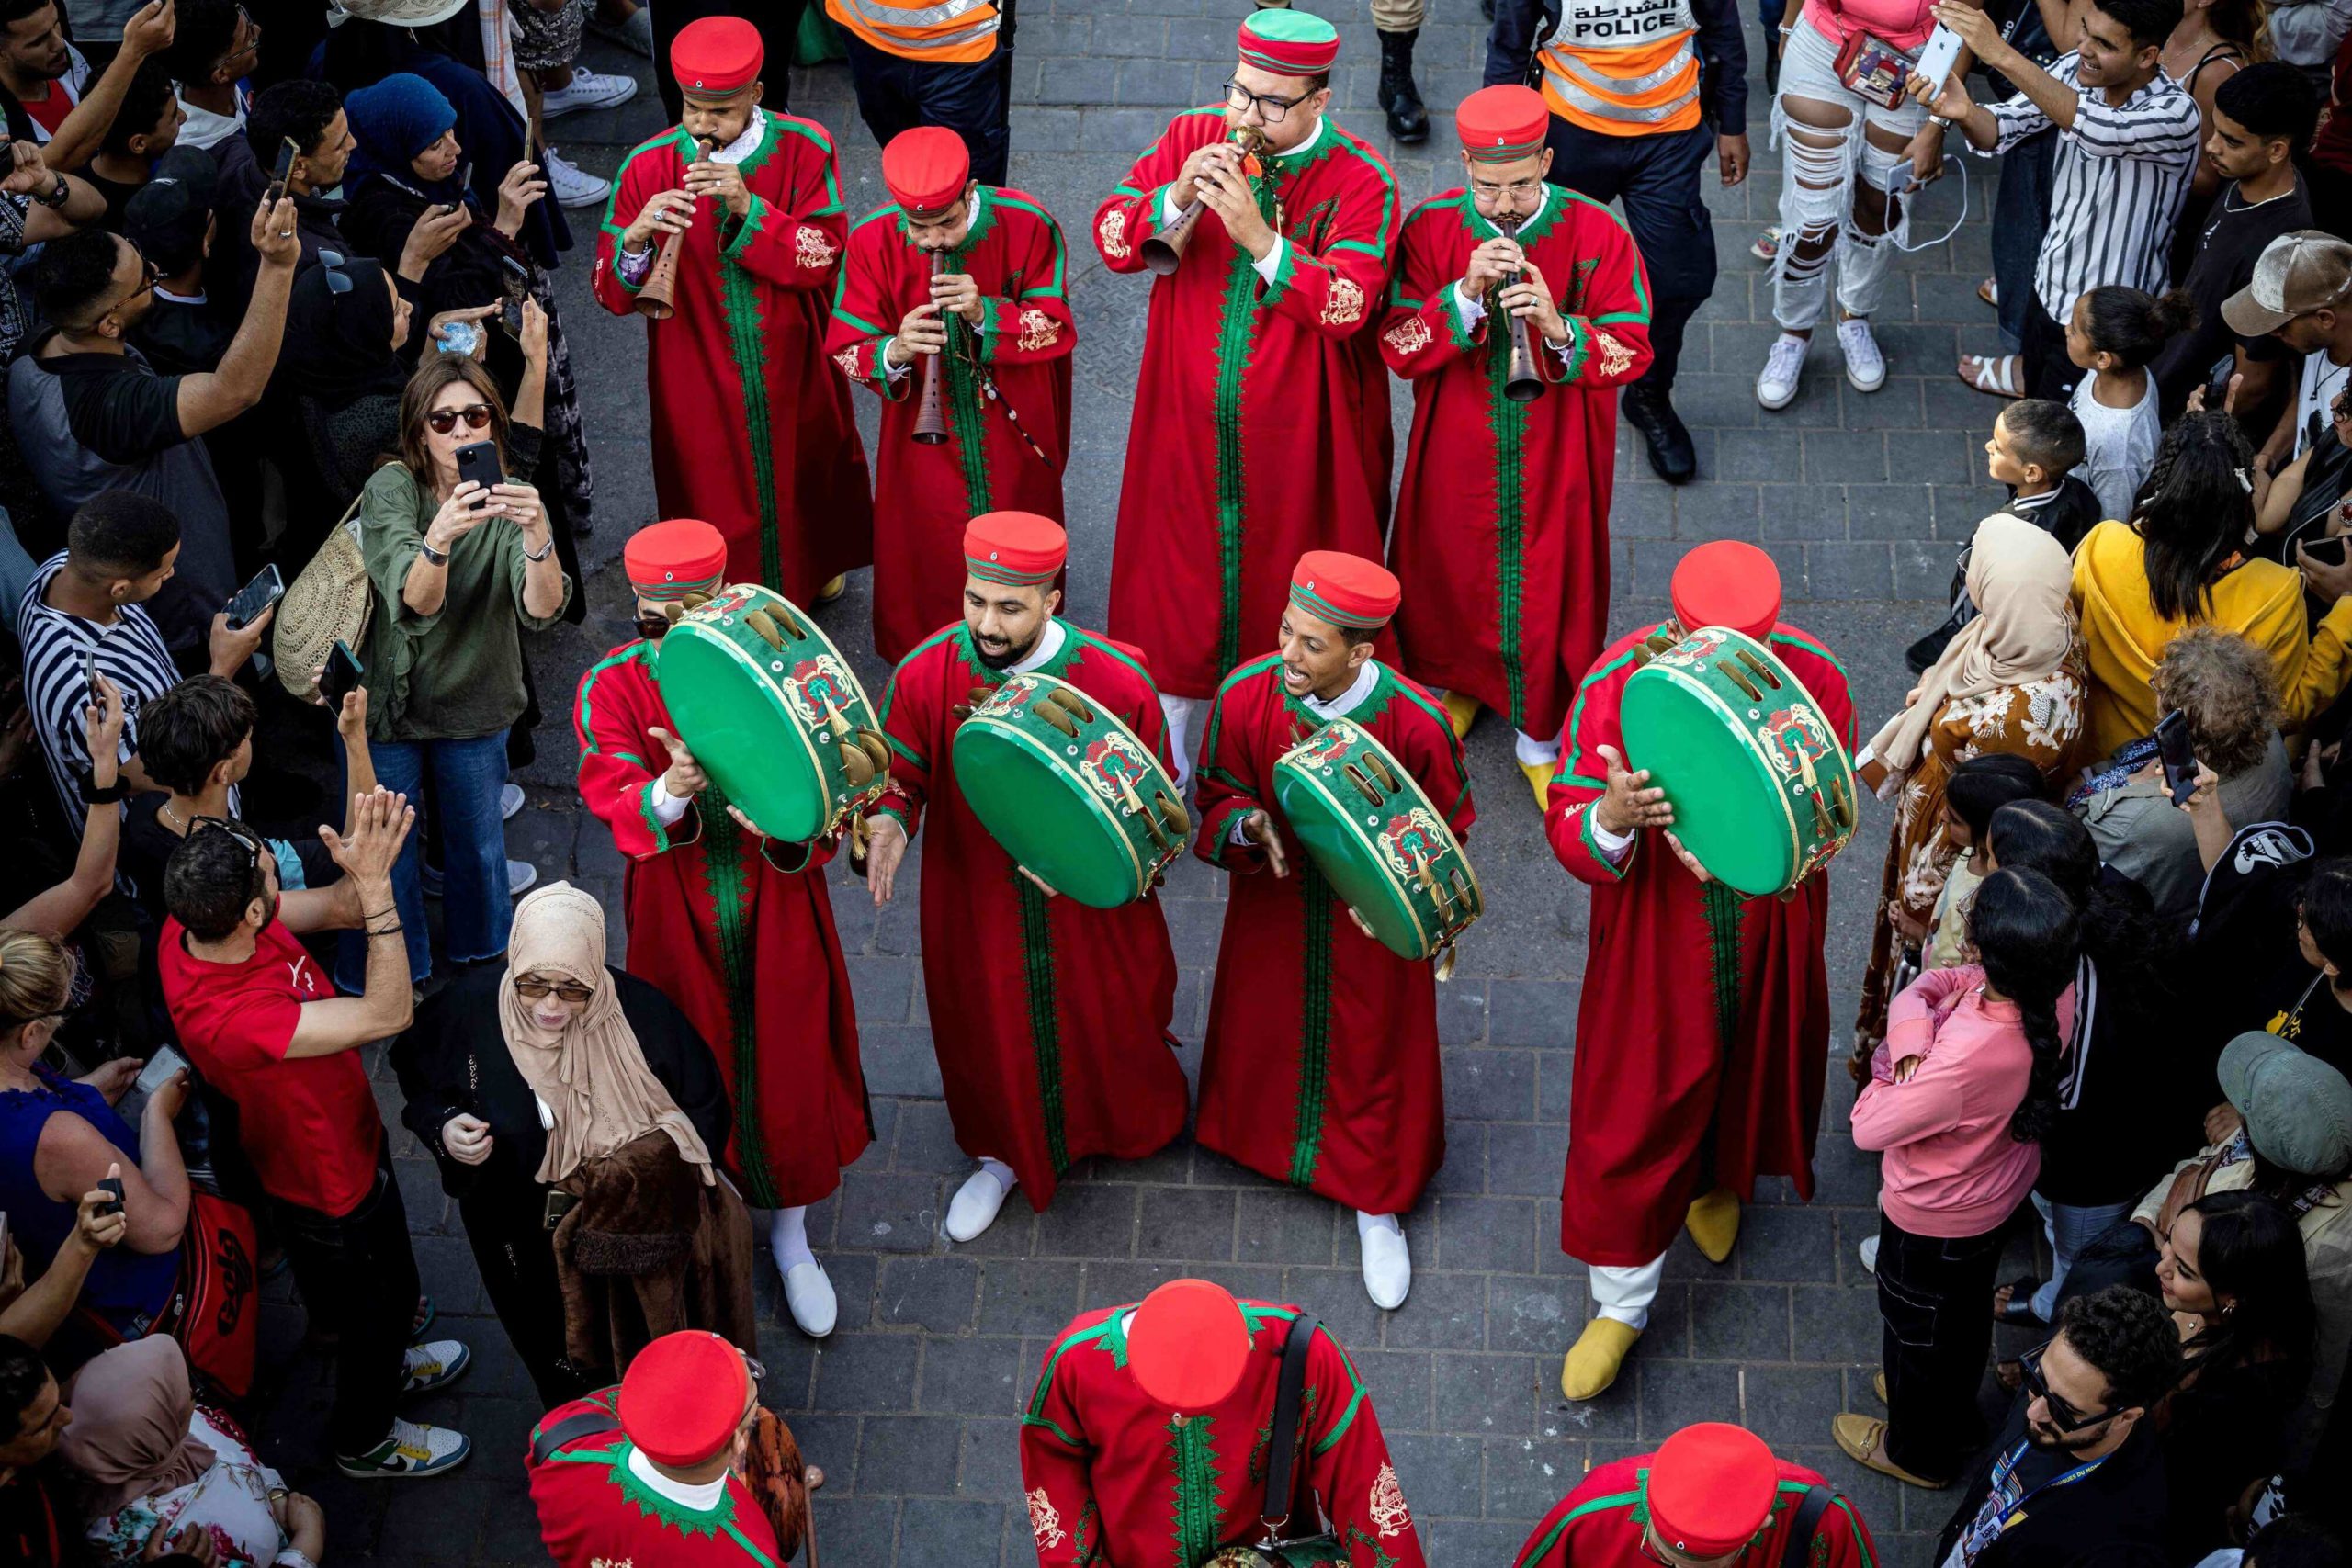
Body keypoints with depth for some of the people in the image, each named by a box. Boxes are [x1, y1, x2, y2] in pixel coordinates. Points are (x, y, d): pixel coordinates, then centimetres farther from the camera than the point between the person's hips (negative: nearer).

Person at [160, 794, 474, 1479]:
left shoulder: (197, 926, -23)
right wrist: (374, 883, -47)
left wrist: (361, 874, -36)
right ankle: (364, 1441, 49)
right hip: (329, 1184, -7)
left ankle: (385, 1367, 63)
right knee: (381, 1296, 21)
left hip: (344, 1137, 7)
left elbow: (336, 909, -13)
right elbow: (387, 1015, -43)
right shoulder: (229, 1019, -46)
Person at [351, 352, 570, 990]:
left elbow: (541, 609, -28)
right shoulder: (392, 488, -19)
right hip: (387, 701, -2)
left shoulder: (510, 497, -11)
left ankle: (481, 960, 46)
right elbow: (414, 605, -34)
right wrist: (439, 539, -56)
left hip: (476, 707, 3)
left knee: (478, 845, 19)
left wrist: (536, 536, -48)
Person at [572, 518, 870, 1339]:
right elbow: (618, 806, -23)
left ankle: (791, 1233, 37)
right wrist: (673, 791, -46)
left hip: (777, 910, 0)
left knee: (788, 1072, 12)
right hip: (679, 922, 0)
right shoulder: (611, 687, -12)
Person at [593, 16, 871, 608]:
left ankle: (818, 566, 53)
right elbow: (612, 295, -12)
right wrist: (636, 240, -35)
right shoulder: (649, 167, -14)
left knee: (805, 466, 23)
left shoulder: (804, 150, -13)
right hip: (699, 376, -1)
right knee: (714, 492, 12)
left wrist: (750, 208, -30)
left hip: (792, 370, 1)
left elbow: (823, 259, -18)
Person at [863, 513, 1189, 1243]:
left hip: (1092, 910, -1)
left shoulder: (1118, 682, -23)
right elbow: (899, 775, -5)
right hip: (976, 904, 1)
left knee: (1106, 1019, 23)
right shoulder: (924, 675, -19)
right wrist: (888, 822, -27)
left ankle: (1132, 1128, 56)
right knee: (989, 1032, 21)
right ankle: (1003, 1152, 51)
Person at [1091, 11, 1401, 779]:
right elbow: (1111, 237, -7)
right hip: (1191, 419, 3)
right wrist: (1176, 198, -26)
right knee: (1179, 565, 14)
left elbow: (1349, 303, -25)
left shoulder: (1359, 181, -14)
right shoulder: (1192, 136, -3)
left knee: (1287, 566, 12)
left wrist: (1260, 238, -36)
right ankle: (1164, 750, 29)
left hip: (1298, 429, -3)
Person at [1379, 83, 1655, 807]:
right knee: (1452, 571, 20)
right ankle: (1453, 681, 51)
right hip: (1458, 452, 1)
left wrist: (1557, 325, -34)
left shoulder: (1596, 235, -16)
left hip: (1556, 458, -1)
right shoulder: (1432, 230, -12)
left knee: (1551, 583, 9)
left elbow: (1631, 353, -15)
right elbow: (1399, 348, -14)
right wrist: (1466, 293, -31)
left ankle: (1542, 733, 32)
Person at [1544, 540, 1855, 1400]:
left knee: (1749, 1064, 27)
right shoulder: (1617, 683, -25)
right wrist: (1611, 820, -48)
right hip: (1655, 936, -2)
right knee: (1632, 1110, 8)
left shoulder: (1810, 678, -22)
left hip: (1766, 934, 2)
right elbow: (1568, 828, -24)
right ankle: (1622, 1304, 27)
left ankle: (1722, 1180, 62)